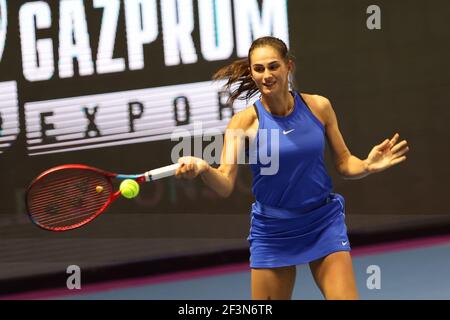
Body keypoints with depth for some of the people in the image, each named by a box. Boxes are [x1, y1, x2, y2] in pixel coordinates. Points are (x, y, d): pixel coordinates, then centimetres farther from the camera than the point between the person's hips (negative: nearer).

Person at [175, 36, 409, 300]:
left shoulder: (318, 107, -4)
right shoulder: (245, 121, -10)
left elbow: (345, 163, 5)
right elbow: (225, 185, -18)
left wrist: (368, 166, -16)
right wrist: (204, 169, -39)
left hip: (324, 222, 1)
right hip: (273, 230, -1)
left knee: (344, 297, -10)